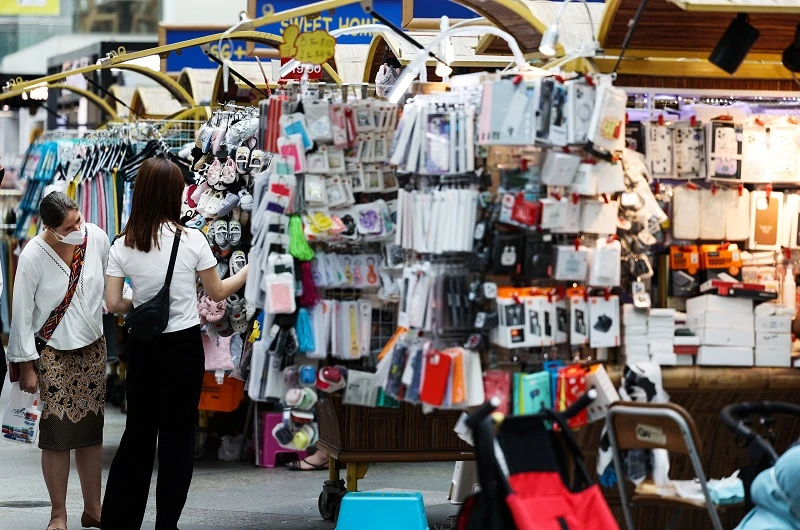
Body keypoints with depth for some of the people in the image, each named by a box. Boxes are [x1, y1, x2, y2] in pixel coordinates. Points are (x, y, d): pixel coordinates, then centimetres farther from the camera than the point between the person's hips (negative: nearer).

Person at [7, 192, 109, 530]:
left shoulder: (97, 238, -9)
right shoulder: (33, 257, -19)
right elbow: (22, 314, -11)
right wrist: (26, 365, -8)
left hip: (92, 346, 4)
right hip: (53, 350, -4)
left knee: (92, 430, 9)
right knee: (58, 432, -3)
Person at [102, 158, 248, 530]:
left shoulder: (122, 246, -3)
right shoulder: (191, 240, -11)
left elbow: (113, 303, -4)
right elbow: (217, 292, -1)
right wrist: (250, 269, 14)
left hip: (142, 346, 3)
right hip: (183, 345, -3)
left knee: (138, 430, 14)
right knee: (177, 434, 5)